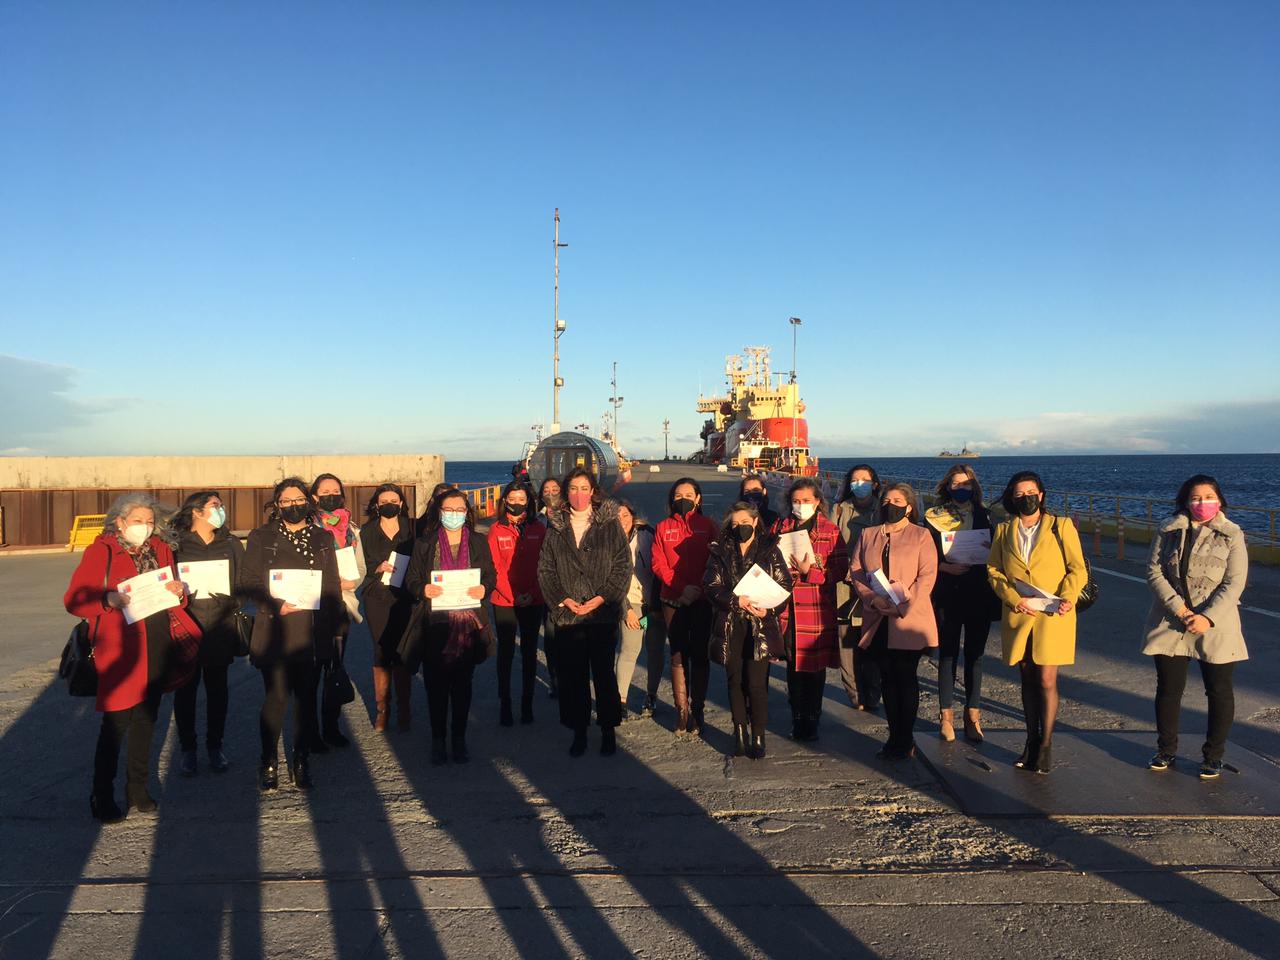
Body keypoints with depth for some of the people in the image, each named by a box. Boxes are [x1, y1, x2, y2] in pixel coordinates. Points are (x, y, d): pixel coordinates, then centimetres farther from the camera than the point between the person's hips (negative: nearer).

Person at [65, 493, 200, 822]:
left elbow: (174, 599, 21)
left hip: (158, 648, 5)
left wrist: (178, 592, -2)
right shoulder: (101, 551, -3)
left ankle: (138, 788, 25)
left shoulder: (160, 549, 13)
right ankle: (102, 796, 11)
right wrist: (108, 600, -25)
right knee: (116, 723, -3)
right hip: (121, 650, -5)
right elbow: (73, 600, -7)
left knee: (145, 720, 12)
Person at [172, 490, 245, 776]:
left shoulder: (231, 545, 9)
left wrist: (231, 606, -8)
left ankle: (215, 746, 24)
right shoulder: (175, 545, -2)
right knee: (186, 689, 6)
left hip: (220, 630, 3)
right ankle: (188, 749, 19)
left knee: (217, 688, 10)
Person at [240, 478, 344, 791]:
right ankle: (269, 763, 12)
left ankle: (301, 762, 18)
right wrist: (276, 605, -13)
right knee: (276, 696, -4)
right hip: (275, 632, -2)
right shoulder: (261, 538, 6)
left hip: (312, 633, 2)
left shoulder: (323, 539, 13)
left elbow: (333, 585, 12)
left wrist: (333, 624, 4)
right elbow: (249, 580, 1)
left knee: (306, 696, 7)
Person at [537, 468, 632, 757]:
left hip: (603, 613, -2)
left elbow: (623, 565, -2)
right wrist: (563, 599, -6)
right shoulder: (555, 527, 8)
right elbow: (545, 568, 6)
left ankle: (608, 731, 16)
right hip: (567, 614, 2)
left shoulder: (610, 524, 1)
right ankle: (579, 731, 19)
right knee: (572, 676, 6)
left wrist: (602, 597, -11)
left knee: (604, 673, 2)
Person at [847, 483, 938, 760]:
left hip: (909, 620, -3)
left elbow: (927, 575, -5)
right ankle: (894, 737, 15)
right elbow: (855, 571, 7)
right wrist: (873, 599, -10)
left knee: (906, 677, 0)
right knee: (888, 679, 8)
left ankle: (905, 740, 9)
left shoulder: (921, 535, 3)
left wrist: (904, 606, -16)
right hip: (878, 619, 4)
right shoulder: (868, 535, 14)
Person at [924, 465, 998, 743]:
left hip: (979, 596, 2)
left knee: (975, 655, 5)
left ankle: (973, 714, 15)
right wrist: (946, 566, -17)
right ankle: (946, 714, 13)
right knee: (947, 654, 3)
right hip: (947, 595, -2)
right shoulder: (933, 517, 1)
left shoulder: (983, 516, 8)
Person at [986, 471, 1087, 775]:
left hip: (1053, 616, -2)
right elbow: (993, 570, 7)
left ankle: (1046, 744, 7)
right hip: (1017, 616, 3)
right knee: (1028, 680, 10)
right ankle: (1031, 741, 20)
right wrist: (1013, 598, -9)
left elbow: (1078, 569, 1)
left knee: (1046, 680, -5)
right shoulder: (1004, 531, 10)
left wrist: (1067, 598, -15)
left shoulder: (1061, 526, 4)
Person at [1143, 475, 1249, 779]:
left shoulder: (1232, 536, -1)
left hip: (1215, 626, -1)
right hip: (1171, 623, 1)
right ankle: (1166, 750, 24)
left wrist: (1207, 618, -17)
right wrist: (1179, 609, -13)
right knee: (1168, 688, 8)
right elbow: (1154, 572, -3)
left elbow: (1234, 583, -7)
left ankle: (1213, 756, 21)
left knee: (1219, 691, 6)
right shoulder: (1169, 532, 3)